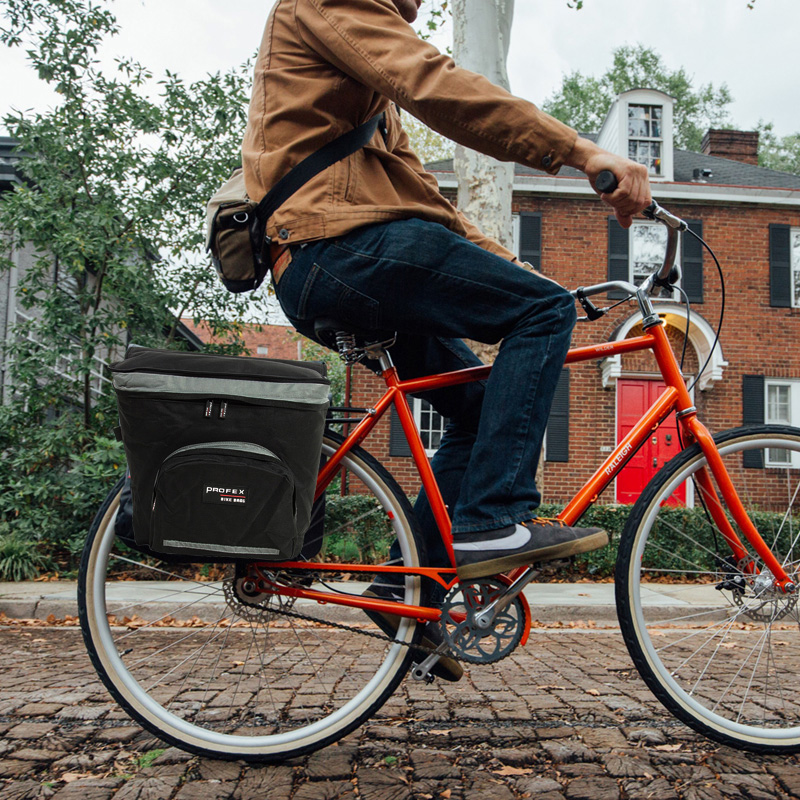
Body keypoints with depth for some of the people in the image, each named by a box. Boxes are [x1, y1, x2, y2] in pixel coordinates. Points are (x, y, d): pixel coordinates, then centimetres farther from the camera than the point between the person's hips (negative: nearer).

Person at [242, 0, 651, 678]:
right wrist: (581, 151, -21)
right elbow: (436, 86, -14)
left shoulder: (372, 91, 36)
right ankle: (490, 523, -16)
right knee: (546, 307, -12)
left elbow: (413, 185, 31)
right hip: (343, 247, -10)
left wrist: (505, 264, 22)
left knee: (482, 406, 11)